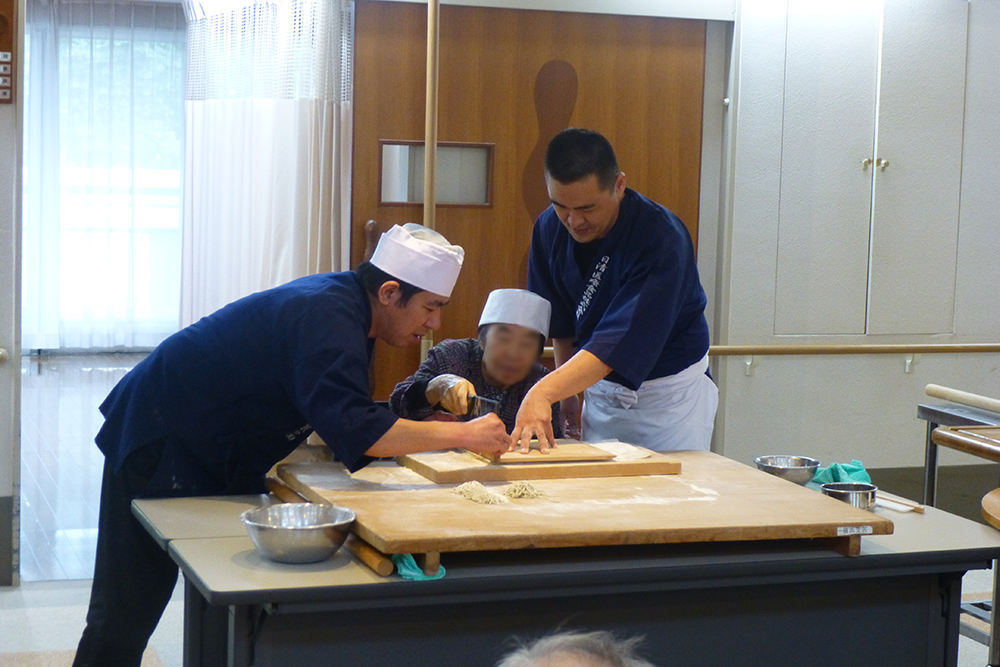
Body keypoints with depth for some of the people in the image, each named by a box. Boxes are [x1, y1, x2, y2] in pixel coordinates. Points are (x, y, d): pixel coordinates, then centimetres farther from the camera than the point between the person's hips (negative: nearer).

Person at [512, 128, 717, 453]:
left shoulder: (662, 238, -27)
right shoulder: (549, 228, -7)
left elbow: (622, 340, -36)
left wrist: (544, 392, -45)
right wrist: (566, 395, 9)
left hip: (670, 395, -5)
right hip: (599, 391, 5)